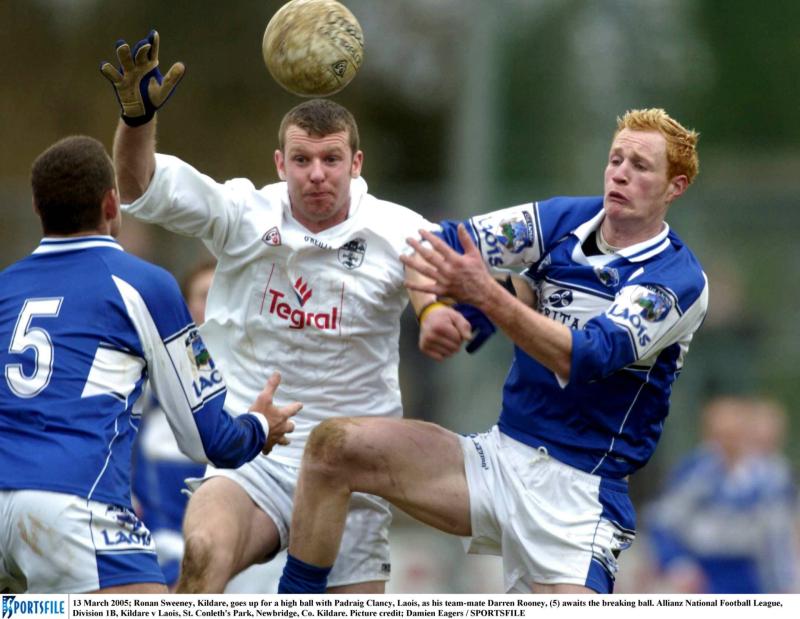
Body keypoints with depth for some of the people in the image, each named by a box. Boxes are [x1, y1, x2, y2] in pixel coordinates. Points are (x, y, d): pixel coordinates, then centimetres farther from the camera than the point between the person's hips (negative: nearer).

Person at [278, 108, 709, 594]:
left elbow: (584, 357, -25)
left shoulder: (680, 283, -11)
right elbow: (445, 243, 0)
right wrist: (433, 302, -23)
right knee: (334, 446, -11)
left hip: (578, 490, -5)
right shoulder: (567, 220, 6)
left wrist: (486, 295, -37)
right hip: (501, 456, 5)